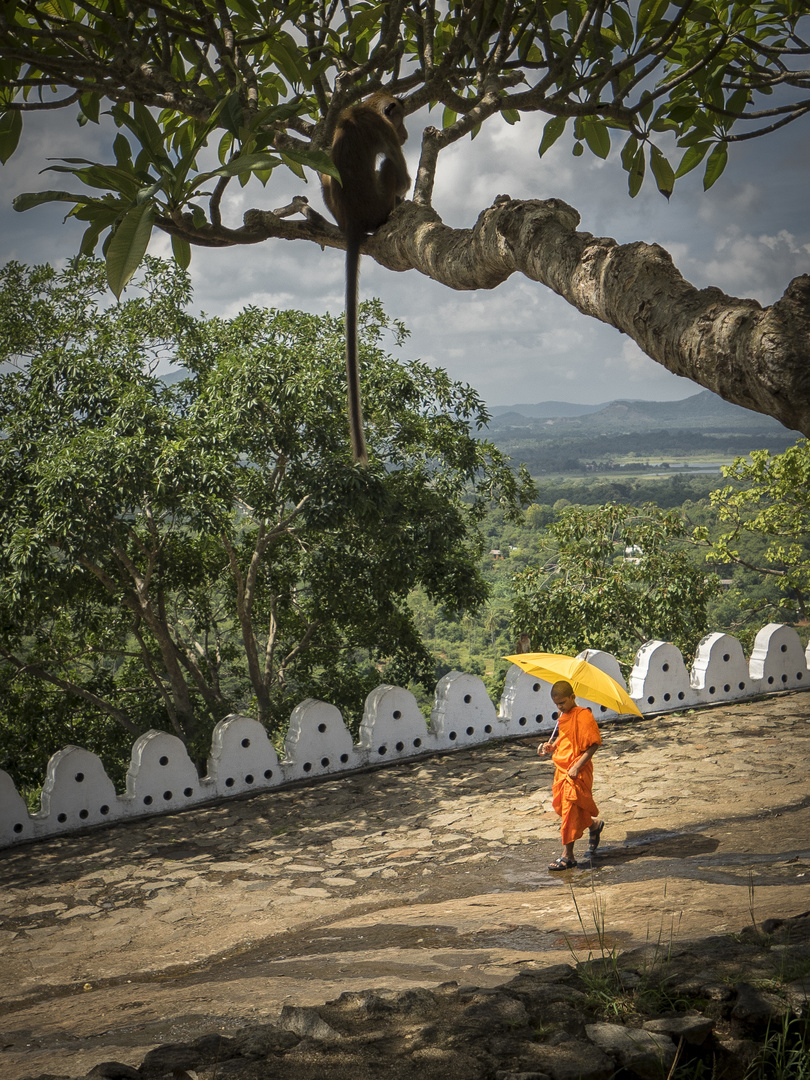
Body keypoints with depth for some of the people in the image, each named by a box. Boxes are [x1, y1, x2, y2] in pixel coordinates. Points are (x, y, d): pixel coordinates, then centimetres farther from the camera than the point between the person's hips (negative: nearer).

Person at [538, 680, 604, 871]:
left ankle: (568, 855, 3)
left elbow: (593, 744, -17)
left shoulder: (583, 716, -15)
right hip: (561, 769, 9)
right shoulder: (563, 717, 13)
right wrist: (551, 746, 8)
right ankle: (594, 825, 37)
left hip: (578, 772, -9)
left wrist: (577, 766, -22)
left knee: (570, 810, -6)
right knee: (560, 804, 14)